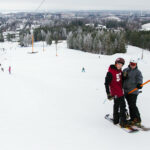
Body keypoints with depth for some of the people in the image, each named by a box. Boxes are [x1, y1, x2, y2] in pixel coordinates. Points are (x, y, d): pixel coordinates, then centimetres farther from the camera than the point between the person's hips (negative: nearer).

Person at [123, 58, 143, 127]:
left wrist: (139, 84, -38)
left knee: (133, 105, -12)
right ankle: (133, 119, 18)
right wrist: (123, 77, -7)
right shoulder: (125, 70, 13)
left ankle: (138, 119, -3)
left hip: (133, 91, -5)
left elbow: (139, 78, -16)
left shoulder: (138, 72, -1)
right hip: (126, 91, 6)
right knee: (130, 105, 10)